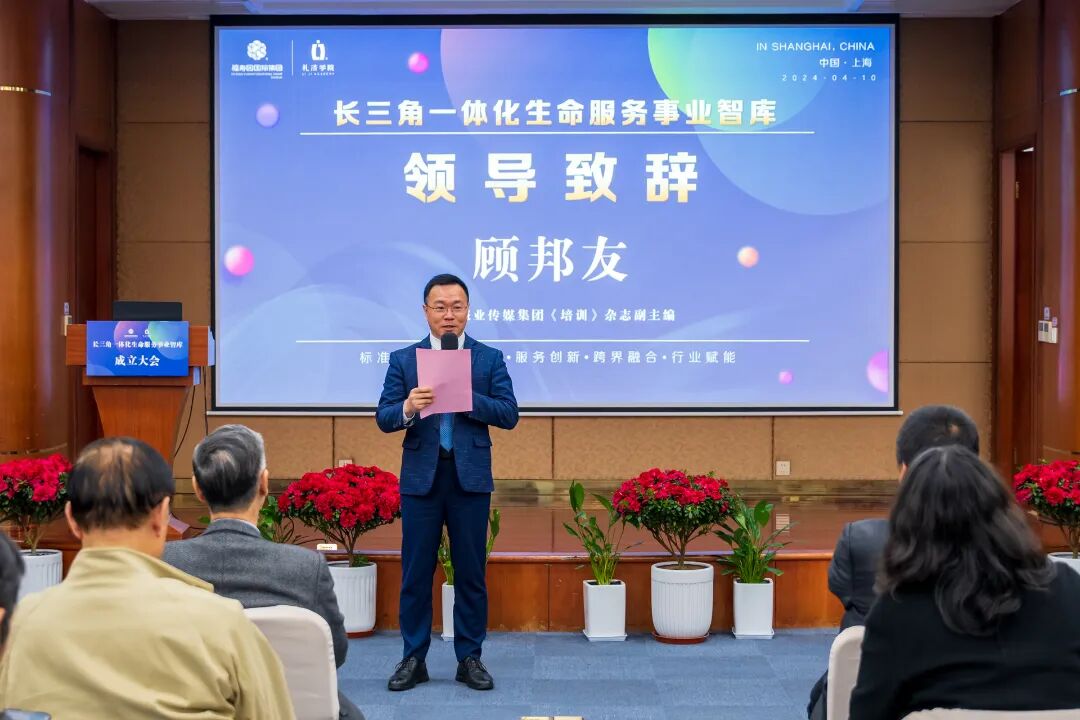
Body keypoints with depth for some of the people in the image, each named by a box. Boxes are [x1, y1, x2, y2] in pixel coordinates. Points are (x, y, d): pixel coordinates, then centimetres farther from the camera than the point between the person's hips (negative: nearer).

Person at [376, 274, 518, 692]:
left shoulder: (490, 358, 4)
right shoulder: (403, 359, 5)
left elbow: (509, 414, -5)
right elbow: (384, 418, -1)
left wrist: (464, 395, -17)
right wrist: (408, 408, -23)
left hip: (470, 477, 0)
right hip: (421, 477, 0)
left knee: (470, 572, 5)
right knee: (415, 572, 5)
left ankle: (469, 659, 16)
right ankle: (413, 659, 15)